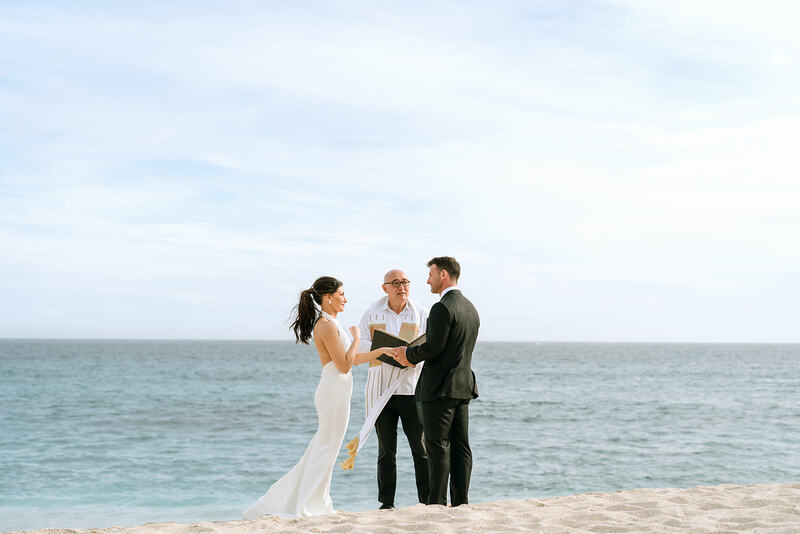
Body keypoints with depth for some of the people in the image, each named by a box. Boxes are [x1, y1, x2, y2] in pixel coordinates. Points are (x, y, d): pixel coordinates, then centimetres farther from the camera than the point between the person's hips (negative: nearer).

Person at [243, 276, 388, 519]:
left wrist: (383, 350, 15)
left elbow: (353, 359, 19)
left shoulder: (331, 323, 16)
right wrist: (356, 337, -8)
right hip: (334, 392, -10)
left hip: (335, 393, 10)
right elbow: (344, 365, -19)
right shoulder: (326, 325, -16)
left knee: (323, 449, 14)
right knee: (326, 450, -3)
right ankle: (306, 506, 4)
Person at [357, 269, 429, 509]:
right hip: (381, 389, 1)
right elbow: (360, 343, 1)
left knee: (421, 448, -3)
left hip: (411, 388, -1)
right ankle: (386, 503, 12)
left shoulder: (421, 314, 6)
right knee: (386, 450, 6)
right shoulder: (373, 313, 8)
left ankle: (428, 501, 3)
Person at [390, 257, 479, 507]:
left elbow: (433, 348, -20)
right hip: (464, 385, 9)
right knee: (460, 446, 8)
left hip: (440, 388, -9)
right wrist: (414, 355, 16)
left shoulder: (442, 308, -15)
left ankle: (437, 503, -2)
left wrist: (408, 354, -2)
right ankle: (460, 503, 11)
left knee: (438, 447, -4)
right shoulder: (471, 308, 15)